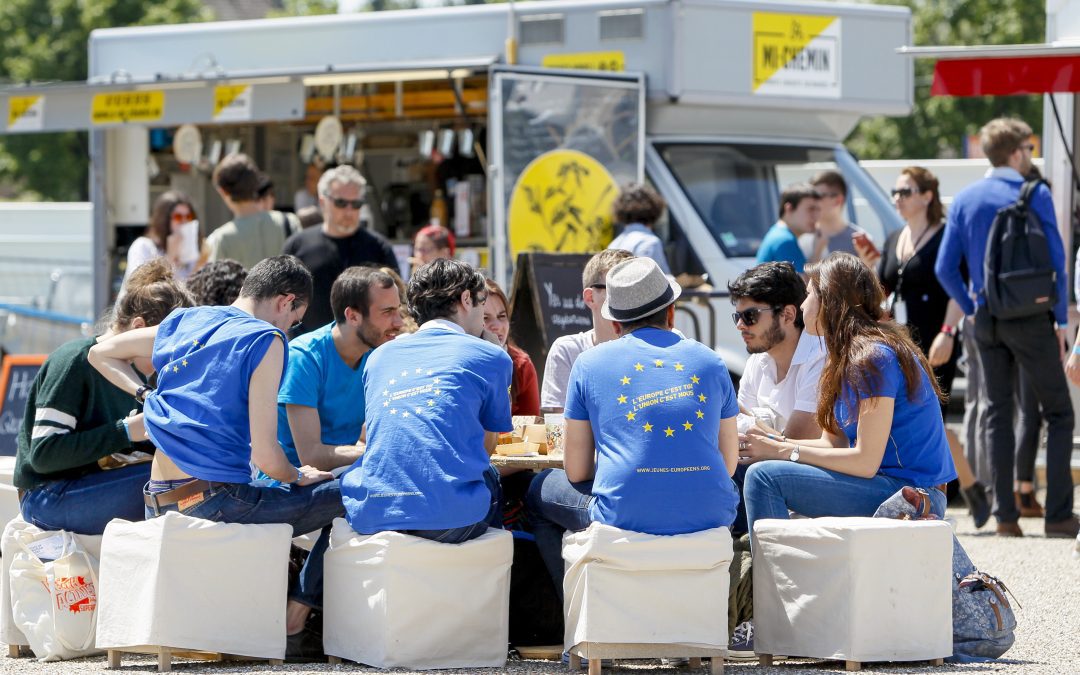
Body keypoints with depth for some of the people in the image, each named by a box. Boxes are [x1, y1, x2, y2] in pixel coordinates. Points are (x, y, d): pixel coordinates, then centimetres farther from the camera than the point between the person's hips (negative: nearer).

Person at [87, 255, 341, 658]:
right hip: (215, 505, -8)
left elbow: (100, 353, 30)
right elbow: (265, 456, -14)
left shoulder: (182, 323, 14)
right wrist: (299, 477, 6)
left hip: (159, 507, 8)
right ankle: (291, 626, -1)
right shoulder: (265, 339, -8)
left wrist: (146, 396, 24)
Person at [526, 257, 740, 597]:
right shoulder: (710, 361, 14)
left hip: (625, 517, -3)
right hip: (710, 516, 3)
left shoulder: (590, 362, 8)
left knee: (540, 492, 28)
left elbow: (576, 472, 10)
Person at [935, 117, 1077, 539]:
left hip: (987, 321, 4)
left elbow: (945, 269, 4)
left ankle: (1004, 515, 5)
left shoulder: (965, 199, 5)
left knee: (997, 413, 10)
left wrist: (973, 308, 15)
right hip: (1031, 316, -4)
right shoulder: (1034, 195, -7)